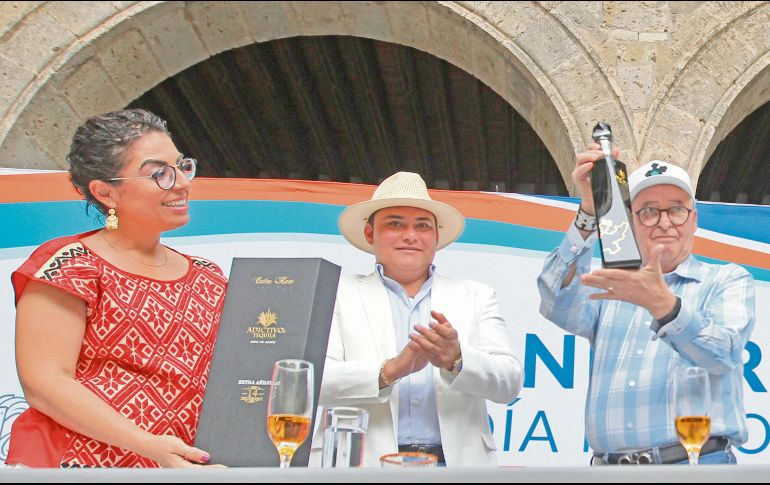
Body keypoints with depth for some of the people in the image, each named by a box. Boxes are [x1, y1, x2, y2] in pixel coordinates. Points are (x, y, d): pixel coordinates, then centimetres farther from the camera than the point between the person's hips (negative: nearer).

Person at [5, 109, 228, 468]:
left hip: (181, 465, 5)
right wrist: (148, 445, -16)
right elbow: (44, 384, -8)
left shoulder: (209, 278, 19)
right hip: (78, 463, -4)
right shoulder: (69, 265, 1)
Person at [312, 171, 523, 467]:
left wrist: (456, 360, -11)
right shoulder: (339, 296, 12)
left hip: (457, 462, 2)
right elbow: (314, 380, -2)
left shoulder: (475, 297, 18)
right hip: (368, 463, -2)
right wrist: (390, 369, -15)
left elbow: (509, 383, 7)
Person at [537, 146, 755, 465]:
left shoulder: (728, 280, 11)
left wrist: (661, 303, -26)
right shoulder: (609, 288, 18)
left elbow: (723, 354, -9)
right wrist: (589, 211, -13)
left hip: (699, 463, -2)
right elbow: (560, 307, -4)